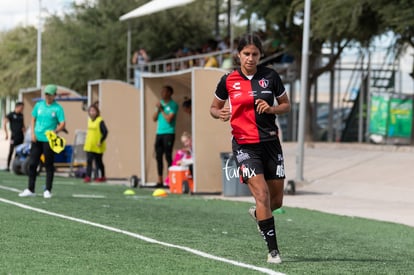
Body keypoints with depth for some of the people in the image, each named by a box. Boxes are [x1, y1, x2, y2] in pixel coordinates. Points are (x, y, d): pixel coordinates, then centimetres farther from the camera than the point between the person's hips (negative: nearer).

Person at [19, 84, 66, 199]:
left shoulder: (58, 108, -3)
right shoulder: (39, 105, 9)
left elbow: (62, 124, -10)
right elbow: (33, 119, 15)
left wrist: (56, 131, -28)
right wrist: (32, 133, 2)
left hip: (49, 140, -4)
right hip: (37, 139, 4)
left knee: (49, 165, 1)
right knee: (32, 164, 3)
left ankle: (47, 190, 9)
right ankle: (30, 190, 11)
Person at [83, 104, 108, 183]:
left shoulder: (100, 121, -12)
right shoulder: (89, 120, 10)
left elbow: (105, 132, -17)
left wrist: (101, 141, -19)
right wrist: (86, 142, 17)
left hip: (97, 147, -6)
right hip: (89, 146, 6)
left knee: (98, 161, 6)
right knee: (89, 161, -3)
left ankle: (102, 177, 19)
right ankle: (88, 177, -4)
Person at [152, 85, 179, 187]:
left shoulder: (173, 105, -5)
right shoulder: (160, 103, 15)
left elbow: (169, 119, -14)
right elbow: (154, 118, 12)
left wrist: (161, 110, -7)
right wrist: (158, 109, -3)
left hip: (169, 133, -7)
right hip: (159, 133, 7)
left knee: (168, 157, -9)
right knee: (158, 157, 5)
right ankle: (160, 181, 9)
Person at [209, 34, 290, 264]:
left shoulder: (270, 76, 1)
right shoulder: (228, 80, 0)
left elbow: (286, 105, 10)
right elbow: (214, 108, 12)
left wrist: (272, 109, -11)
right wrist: (220, 114, -11)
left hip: (270, 142, 2)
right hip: (244, 145, -2)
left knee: (277, 200, 8)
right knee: (262, 194, -17)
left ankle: (258, 213, 44)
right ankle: (273, 250, -11)